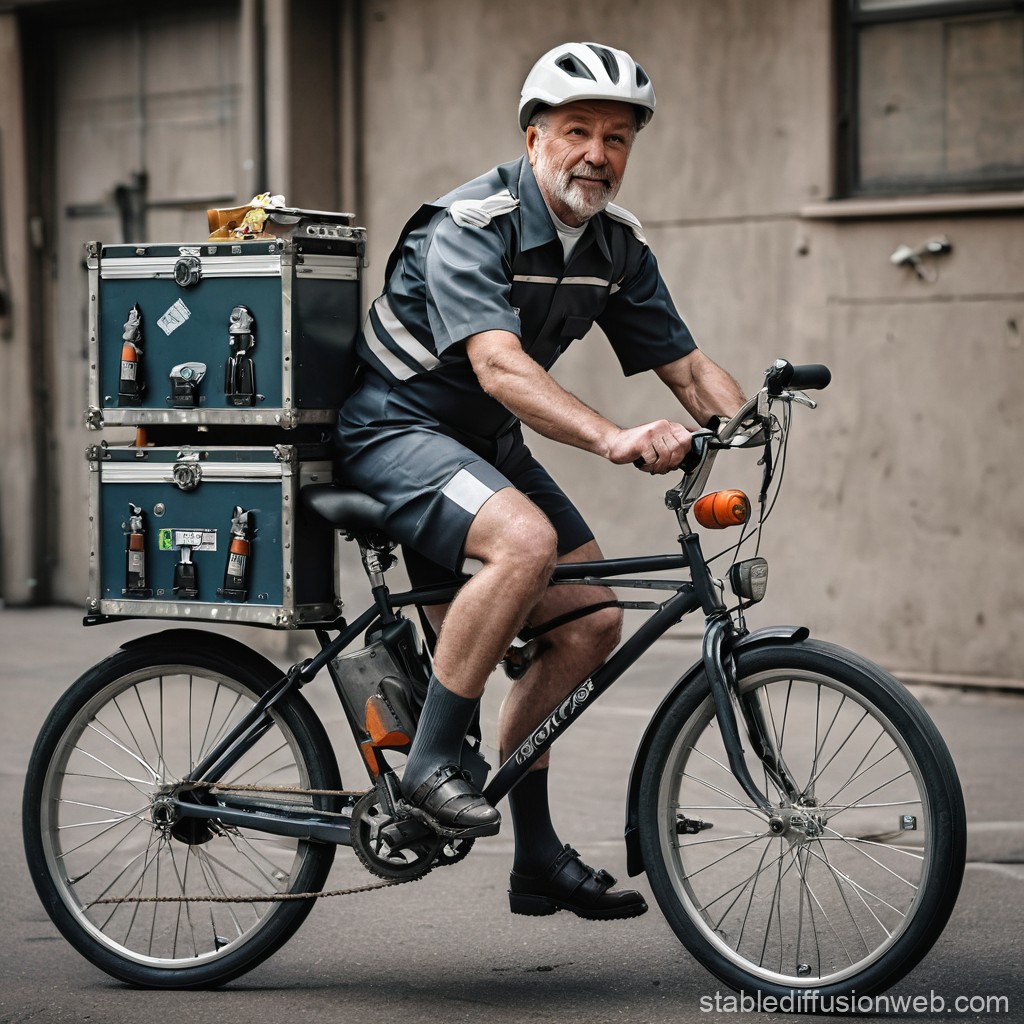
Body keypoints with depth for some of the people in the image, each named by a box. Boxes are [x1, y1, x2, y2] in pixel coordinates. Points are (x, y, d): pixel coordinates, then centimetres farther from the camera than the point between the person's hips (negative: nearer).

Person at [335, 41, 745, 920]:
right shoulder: (470, 227, -23)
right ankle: (430, 763, -21)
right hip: (394, 428, -8)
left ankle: (539, 856, 12)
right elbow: (498, 365, -38)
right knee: (525, 540, -34)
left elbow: (687, 365, 0)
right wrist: (612, 438, -51)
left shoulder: (619, 248, 0)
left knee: (592, 621, 1)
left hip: (485, 444, 8)